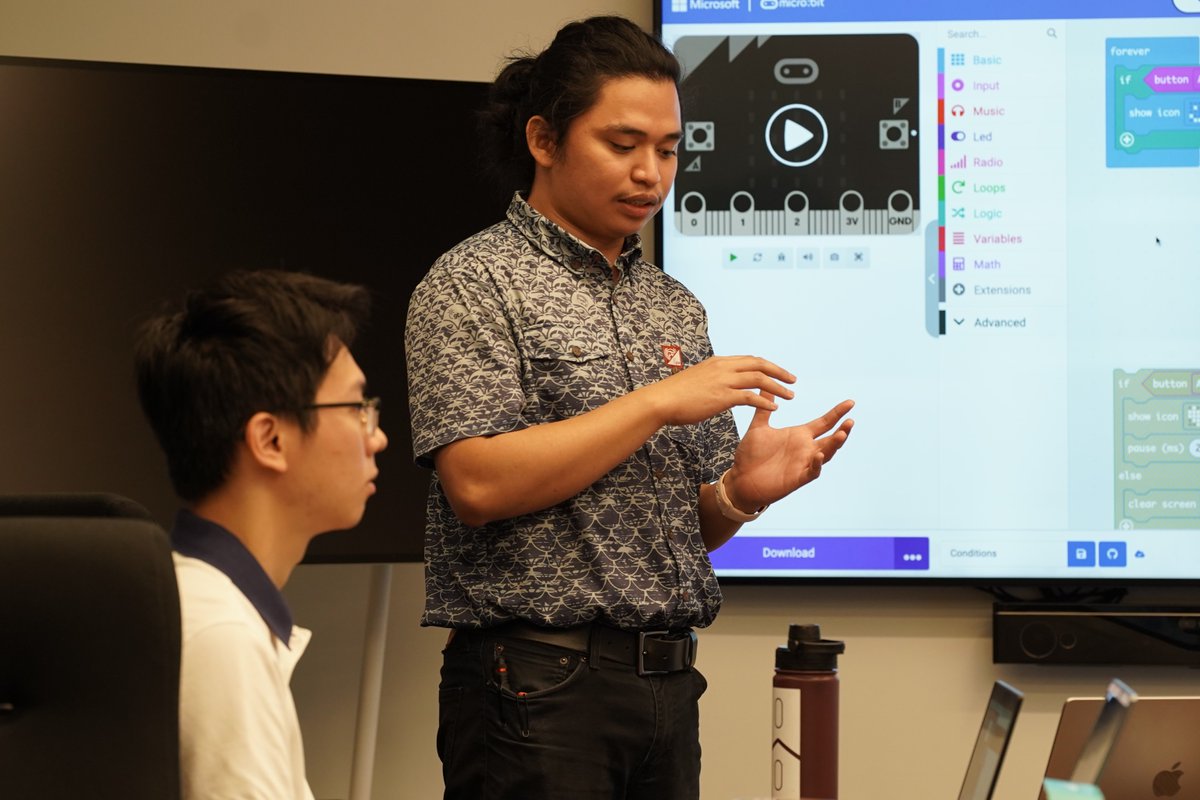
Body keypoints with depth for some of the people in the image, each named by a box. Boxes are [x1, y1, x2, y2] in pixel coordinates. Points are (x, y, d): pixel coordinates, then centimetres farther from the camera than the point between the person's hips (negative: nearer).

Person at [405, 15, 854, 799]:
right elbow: (478, 485, -17)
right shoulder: (475, 285, -4)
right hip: (539, 685, -6)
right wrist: (657, 403, -16)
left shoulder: (676, 309, 15)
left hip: (667, 679, 6)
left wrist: (742, 492, -5)